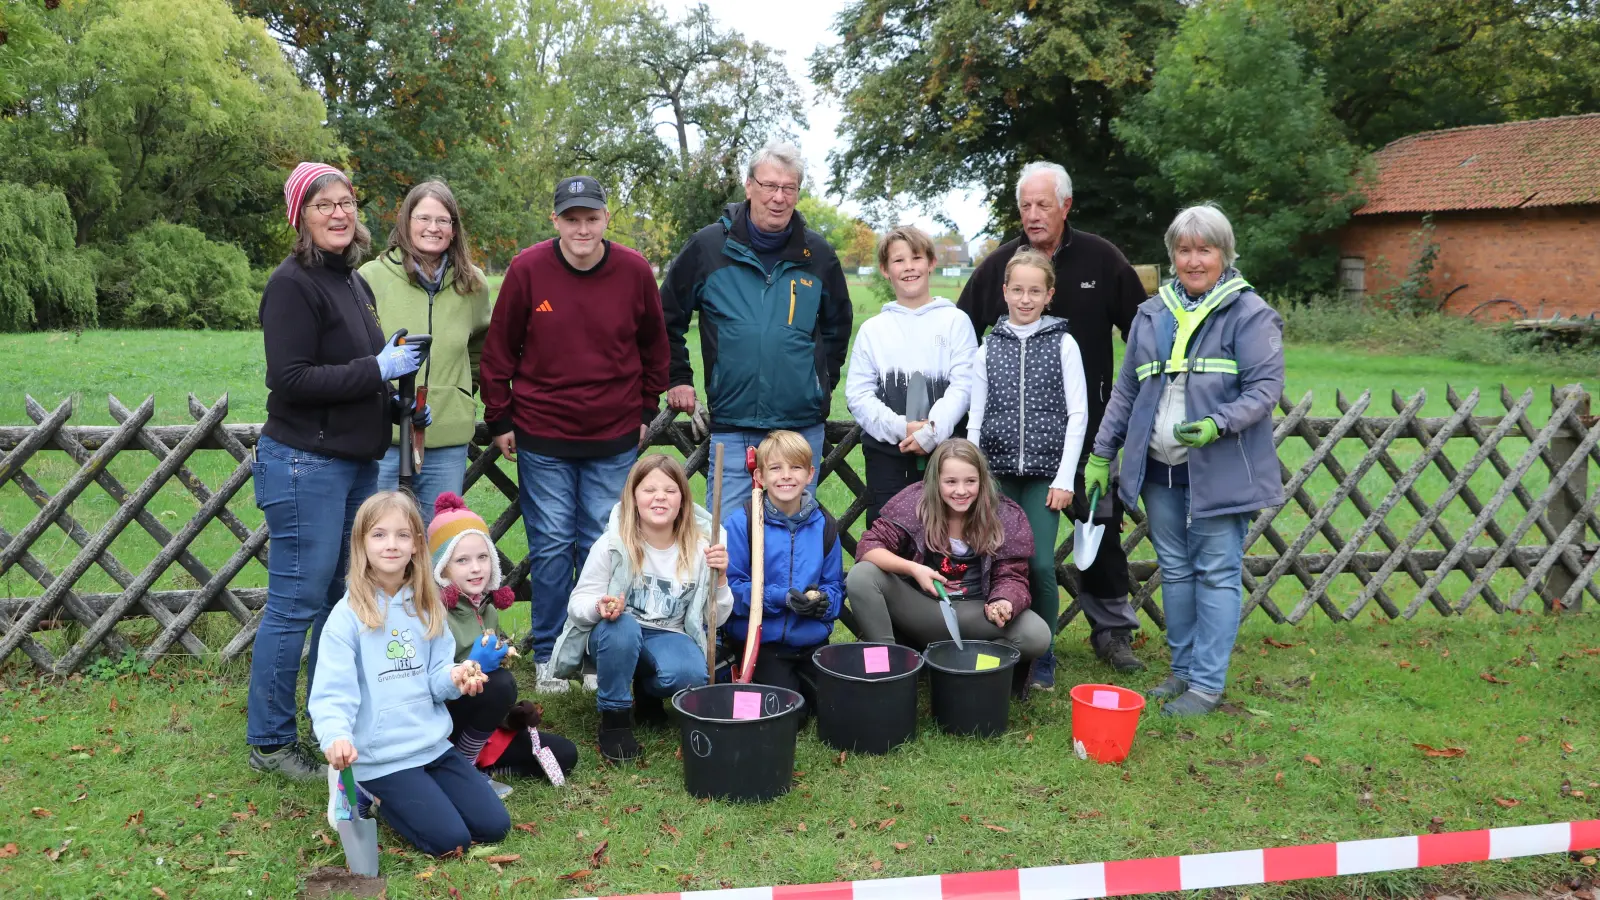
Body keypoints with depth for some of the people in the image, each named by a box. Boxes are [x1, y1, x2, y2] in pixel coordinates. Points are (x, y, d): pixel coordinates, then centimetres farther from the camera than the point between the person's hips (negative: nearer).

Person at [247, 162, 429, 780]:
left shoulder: (353, 281, 16)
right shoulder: (293, 284, -11)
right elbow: (291, 379, -19)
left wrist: (397, 407, 9)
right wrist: (378, 370, -16)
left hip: (357, 462, 9)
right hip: (306, 465, -9)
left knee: (342, 600, 14)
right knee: (295, 604, -2)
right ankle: (268, 741, 12)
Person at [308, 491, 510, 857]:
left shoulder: (427, 608, 6)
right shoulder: (348, 616, -11)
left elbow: (435, 680, 8)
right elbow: (333, 692, -16)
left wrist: (454, 677, -15)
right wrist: (336, 736, -36)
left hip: (434, 745, 6)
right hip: (381, 756, -5)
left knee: (494, 824, 0)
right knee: (450, 840, -14)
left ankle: (403, 795, 20)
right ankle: (373, 795, 10)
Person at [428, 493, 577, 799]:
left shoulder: (486, 606, 5)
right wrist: (472, 668, -36)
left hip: (479, 727, 8)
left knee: (564, 754, 3)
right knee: (501, 682, -31)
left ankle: (468, 760, 2)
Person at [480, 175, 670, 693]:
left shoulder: (635, 271, -4)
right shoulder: (527, 269, -7)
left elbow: (654, 346, 10)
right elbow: (499, 350, 2)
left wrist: (645, 411, 10)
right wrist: (500, 421, 3)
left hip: (615, 440, 1)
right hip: (542, 437, -1)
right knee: (551, 547, 5)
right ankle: (549, 656, 19)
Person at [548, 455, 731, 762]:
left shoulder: (700, 547, -7)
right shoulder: (613, 543, -13)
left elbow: (716, 619, -2)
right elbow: (577, 603, -10)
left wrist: (719, 578, -21)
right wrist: (600, 607, -33)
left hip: (668, 637, 2)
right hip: (617, 636, -1)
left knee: (690, 675, -31)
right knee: (621, 627, -37)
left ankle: (648, 690, 7)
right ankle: (615, 717, -14)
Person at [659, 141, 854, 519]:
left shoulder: (817, 254, 5)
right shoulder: (708, 246, -2)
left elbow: (838, 323, 22)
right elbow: (667, 316, 10)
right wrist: (678, 379, 7)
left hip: (802, 426, 2)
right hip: (732, 427, -2)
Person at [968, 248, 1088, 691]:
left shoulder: (1063, 344, 2)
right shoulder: (988, 349, 8)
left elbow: (1077, 414, 0)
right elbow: (976, 418, 8)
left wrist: (1065, 477, -6)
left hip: (1045, 473, -2)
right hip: (997, 471, 2)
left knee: (1040, 564, -5)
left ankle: (1043, 659, 11)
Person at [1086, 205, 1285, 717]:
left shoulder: (1250, 313, -4)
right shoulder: (1152, 314, 12)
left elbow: (1266, 386, -10)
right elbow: (1126, 389, 15)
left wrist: (1219, 425, -26)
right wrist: (1102, 453, 12)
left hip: (1219, 470, -5)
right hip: (1159, 467, 6)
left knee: (1216, 574, 0)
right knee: (1175, 571, 13)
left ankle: (1207, 683, 7)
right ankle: (1183, 669, 25)